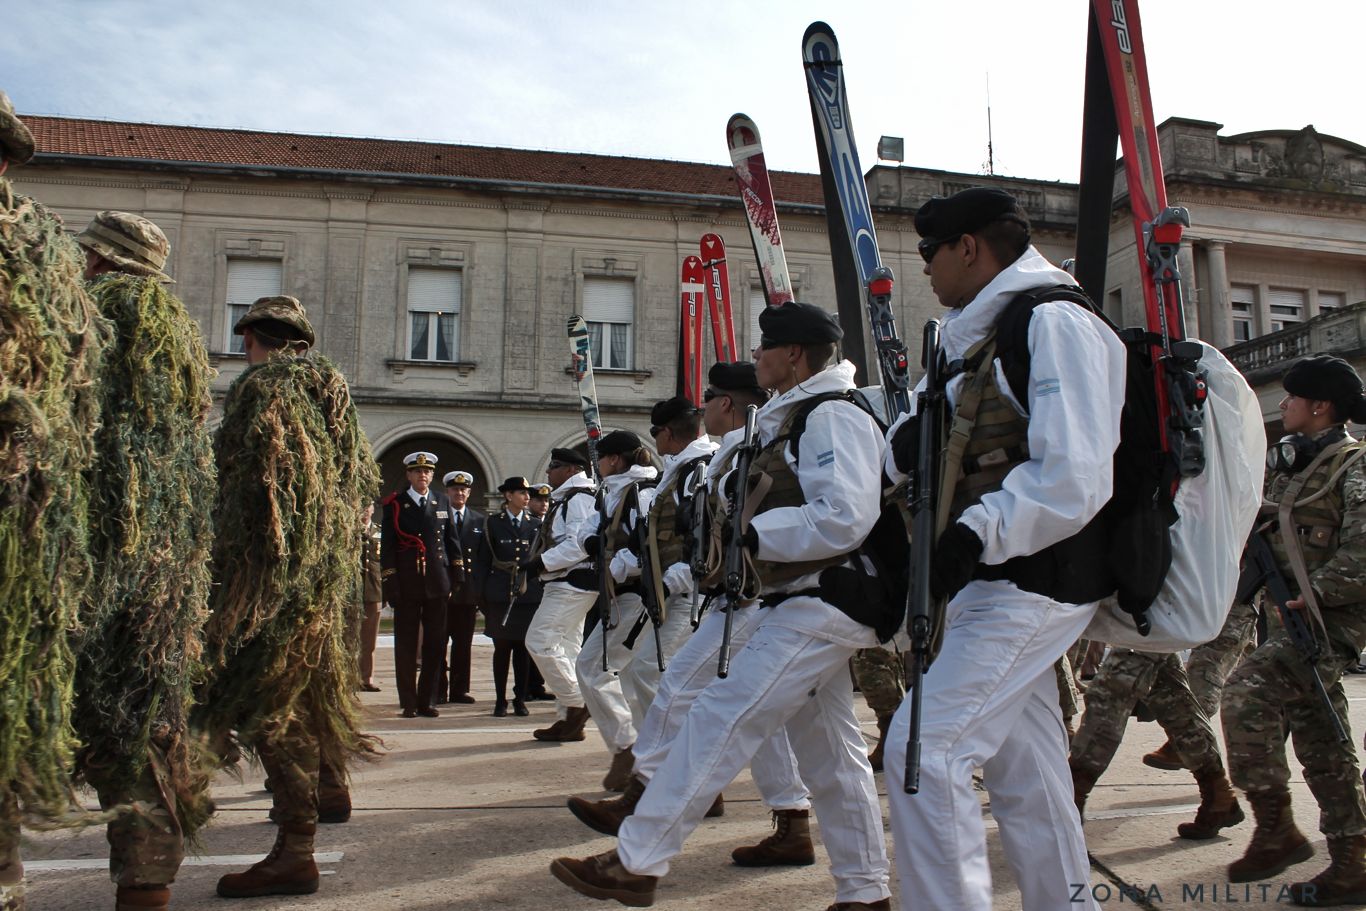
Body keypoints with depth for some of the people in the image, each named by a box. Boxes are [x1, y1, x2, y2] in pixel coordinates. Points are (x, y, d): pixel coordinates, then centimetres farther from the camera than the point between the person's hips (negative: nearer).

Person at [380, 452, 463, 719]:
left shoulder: (442, 502, 10)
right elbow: (388, 547, -2)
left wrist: (457, 574, 6)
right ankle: (408, 703, 13)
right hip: (407, 584, -3)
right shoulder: (395, 504, 1)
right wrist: (390, 584, -8)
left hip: (437, 584, 3)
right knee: (406, 645, 4)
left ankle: (426, 701, 15)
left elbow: (452, 540, 13)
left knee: (435, 644, 5)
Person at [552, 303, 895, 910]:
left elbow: (844, 518, -24)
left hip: (820, 605, -11)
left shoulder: (832, 417, -13)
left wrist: (754, 536, -17)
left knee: (720, 719, -10)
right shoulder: (793, 419, 19)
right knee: (830, 751, 14)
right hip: (814, 605, 11)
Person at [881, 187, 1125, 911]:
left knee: (923, 746, -14)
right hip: (998, 580, 10)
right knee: (1025, 775, 14)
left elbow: (1074, 478, -22)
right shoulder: (977, 333, 17)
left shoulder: (1054, 321, -12)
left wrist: (977, 533, -26)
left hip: (1031, 579, -10)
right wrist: (908, 446, -3)